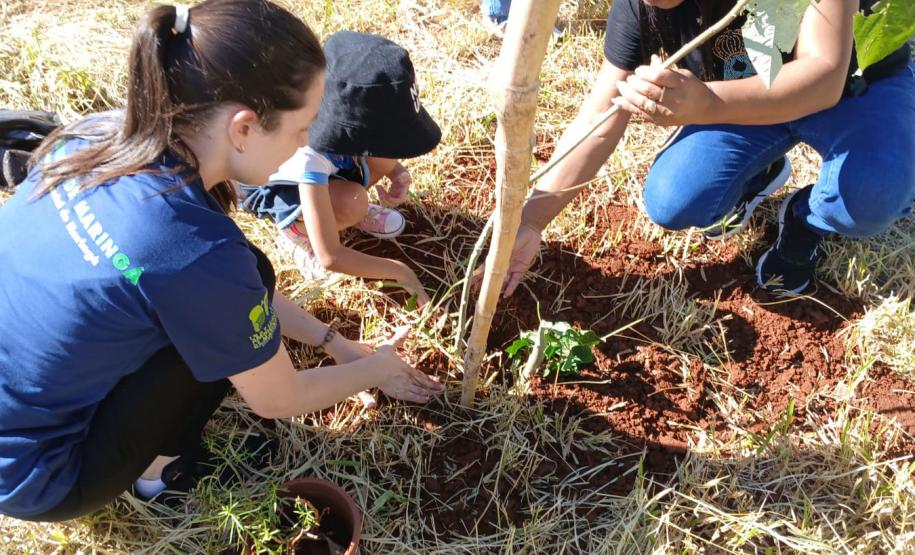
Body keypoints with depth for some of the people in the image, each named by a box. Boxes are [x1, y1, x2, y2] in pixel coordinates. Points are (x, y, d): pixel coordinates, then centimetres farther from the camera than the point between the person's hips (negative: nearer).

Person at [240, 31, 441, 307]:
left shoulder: (347, 115, -26)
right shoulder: (309, 157, -42)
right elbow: (329, 257, -38)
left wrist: (399, 174, -19)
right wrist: (399, 271, -29)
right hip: (263, 184, -6)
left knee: (385, 156, -20)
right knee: (351, 204, -34)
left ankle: (335, 205, 8)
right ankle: (294, 231, -3)